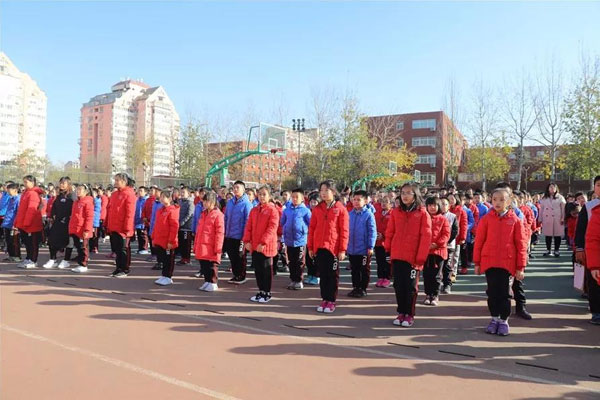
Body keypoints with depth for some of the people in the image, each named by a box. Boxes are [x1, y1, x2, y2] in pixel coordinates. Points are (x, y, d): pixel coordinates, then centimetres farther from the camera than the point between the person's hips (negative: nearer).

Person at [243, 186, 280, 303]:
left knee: (266, 269, 4)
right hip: (254, 246, 6)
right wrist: (247, 240, -3)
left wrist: (263, 242, -23)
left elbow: (272, 228, -16)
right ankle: (261, 291, 26)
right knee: (257, 269, 13)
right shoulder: (254, 210, 11)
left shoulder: (272, 210, -8)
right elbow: (248, 227, 10)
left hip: (266, 246, -6)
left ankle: (267, 293, 16)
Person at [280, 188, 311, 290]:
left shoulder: (305, 210, -7)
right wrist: (284, 232, 11)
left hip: (300, 240, -4)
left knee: (299, 262, 4)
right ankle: (292, 280, 24)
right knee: (291, 262, 12)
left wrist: (305, 231, -2)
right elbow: (282, 222, 16)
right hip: (289, 240, 4)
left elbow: (311, 224, -4)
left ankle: (298, 281, 15)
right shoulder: (287, 210, 5)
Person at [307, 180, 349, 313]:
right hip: (319, 247, 3)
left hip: (334, 247, -3)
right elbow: (312, 228, 8)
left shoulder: (340, 209, -5)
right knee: (323, 274, 10)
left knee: (333, 275, 6)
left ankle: (331, 301, 16)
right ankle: (325, 299, 21)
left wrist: (343, 249, -10)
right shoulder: (317, 209, 6)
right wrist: (310, 246, 5)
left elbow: (344, 231, -6)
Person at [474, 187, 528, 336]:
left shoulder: (515, 220, -2)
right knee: (492, 291, 9)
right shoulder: (487, 218, 0)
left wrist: (520, 267, -2)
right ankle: (494, 318, 23)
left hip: (507, 262, -1)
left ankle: (504, 320, 20)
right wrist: (477, 262, 2)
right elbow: (479, 241, 3)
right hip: (489, 261, 1)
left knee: (504, 292, 6)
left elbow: (521, 244, 0)